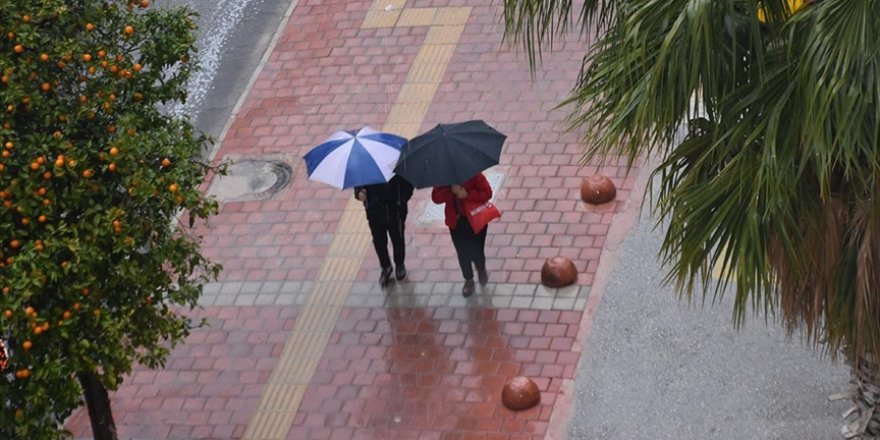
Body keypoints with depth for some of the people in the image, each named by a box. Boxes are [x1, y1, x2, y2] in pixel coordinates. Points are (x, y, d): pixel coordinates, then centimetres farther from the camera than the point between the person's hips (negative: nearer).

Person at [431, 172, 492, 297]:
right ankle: (468, 280, 33)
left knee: (476, 252, 2)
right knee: (462, 254, 10)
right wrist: (450, 191, -29)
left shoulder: (474, 175, -15)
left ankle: (481, 269, 39)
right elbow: (435, 197, -13)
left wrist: (467, 194, -30)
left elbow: (487, 193, -19)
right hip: (456, 222, 3)